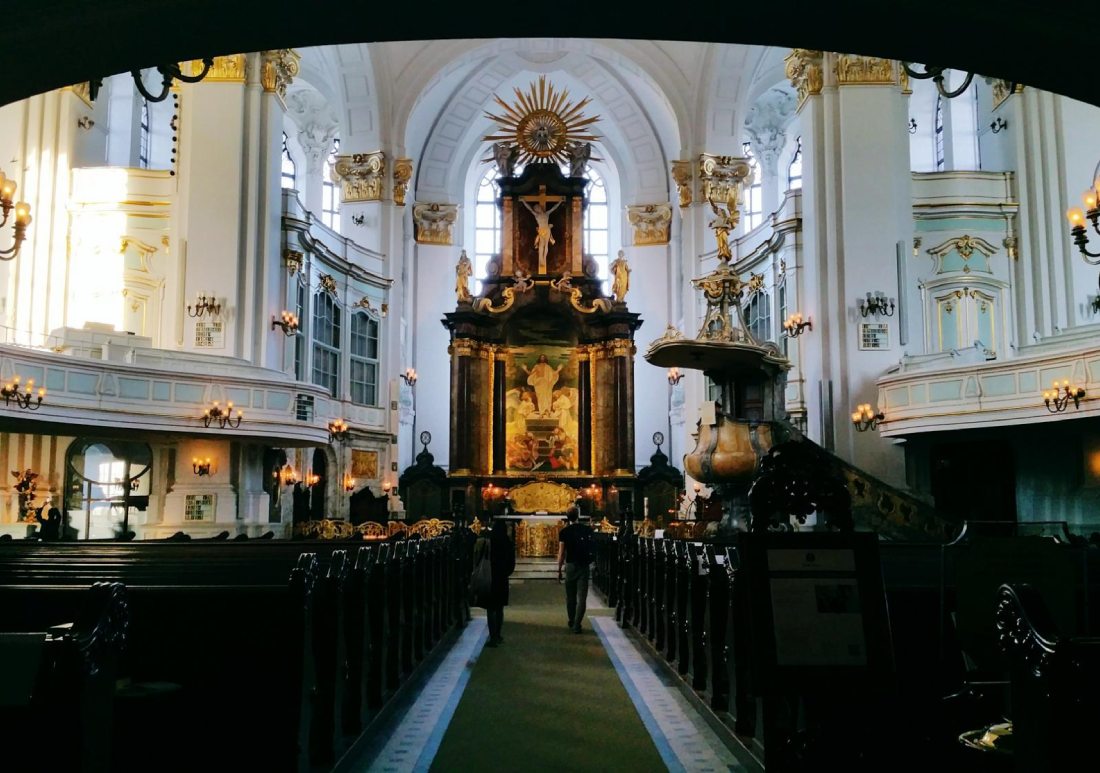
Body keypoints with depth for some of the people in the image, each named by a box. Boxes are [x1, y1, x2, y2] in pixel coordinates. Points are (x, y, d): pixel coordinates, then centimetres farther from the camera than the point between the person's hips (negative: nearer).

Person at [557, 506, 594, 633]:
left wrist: (559, 570, 0)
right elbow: (591, 549, 5)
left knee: (570, 597, 15)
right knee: (581, 598, 1)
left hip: (571, 565, 0)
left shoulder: (564, 532, -7)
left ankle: (572, 623, 25)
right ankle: (576, 625, -7)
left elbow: (561, 553, -7)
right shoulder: (587, 530, -1)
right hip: (584, 566, 0)